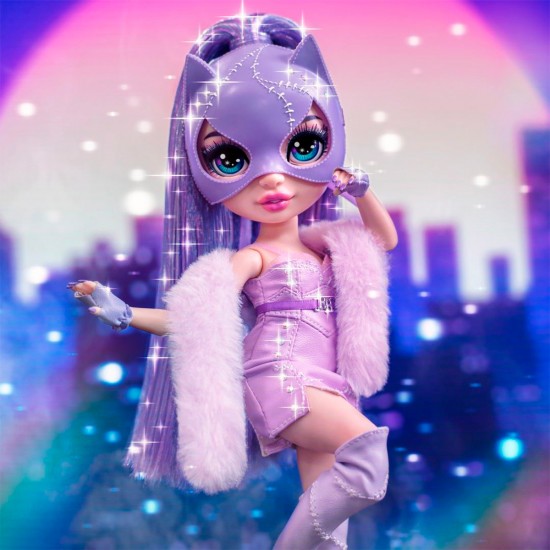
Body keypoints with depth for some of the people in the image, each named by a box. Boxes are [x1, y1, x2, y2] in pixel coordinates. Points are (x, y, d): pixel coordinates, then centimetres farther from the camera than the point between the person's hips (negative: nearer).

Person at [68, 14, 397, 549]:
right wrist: (125, 314, -18)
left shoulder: (323, 243, 13)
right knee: (365, 448, -29)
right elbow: (193, 317, -6)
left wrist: (362, 192, 9)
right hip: (280, 377, -7)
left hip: (320, 383, 7)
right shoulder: (250, 259, -5)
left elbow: (386, 239, 26)